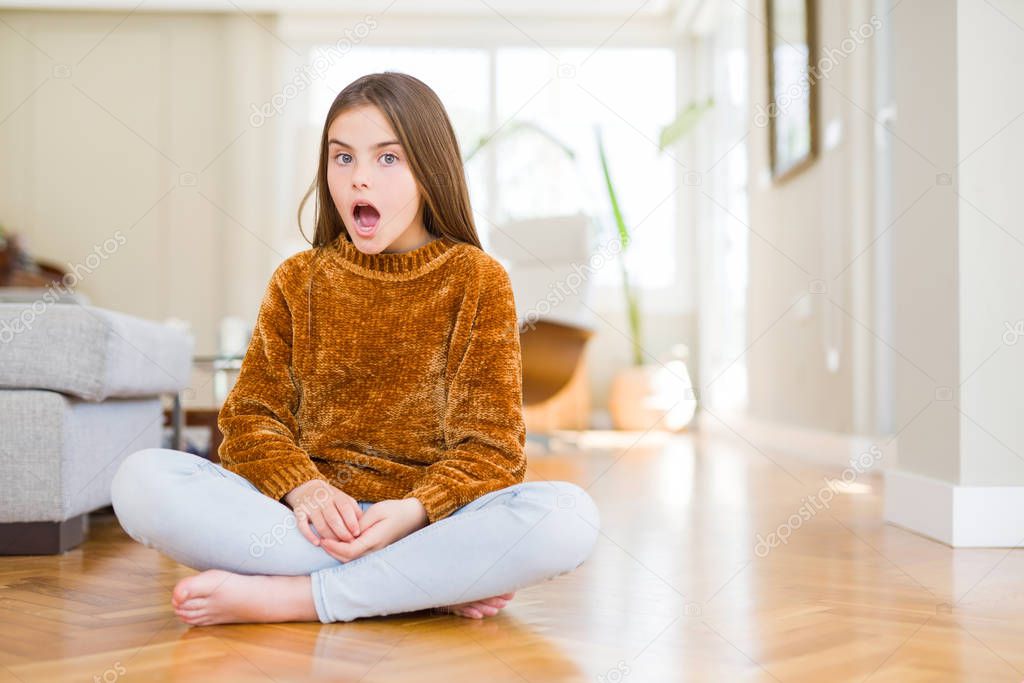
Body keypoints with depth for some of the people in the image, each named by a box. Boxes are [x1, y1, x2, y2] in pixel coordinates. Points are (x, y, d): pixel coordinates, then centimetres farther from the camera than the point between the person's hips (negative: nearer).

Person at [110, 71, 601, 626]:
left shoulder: (478, 280, 5)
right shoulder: (298, 280, 12)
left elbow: (489, 441, -2)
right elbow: (253, 414, 6)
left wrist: (415, 511, -20)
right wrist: (302, 488, -15)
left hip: (429, 520, -2)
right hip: (305, 514, 2)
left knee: (569, 517, -31)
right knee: (141, 479, -24)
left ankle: (283, 596, -24)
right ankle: (437, 583, -22)